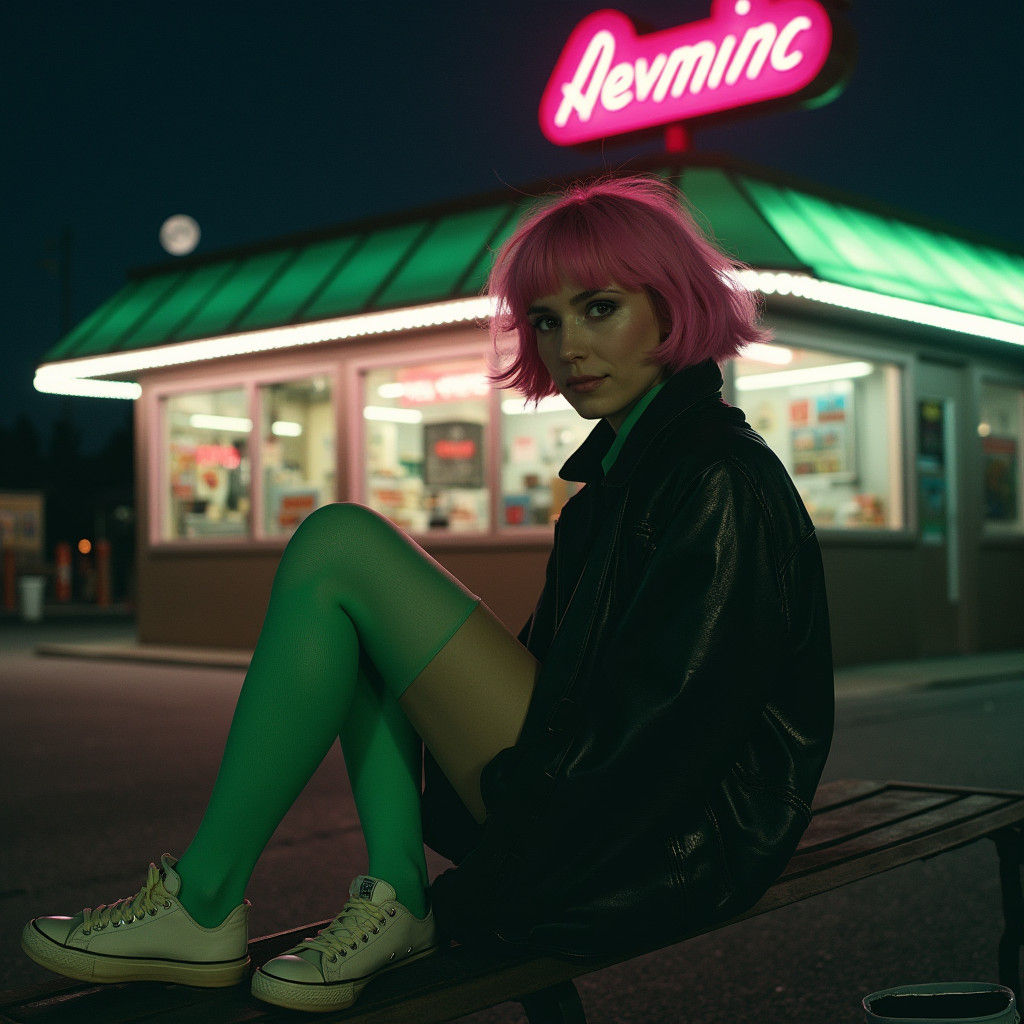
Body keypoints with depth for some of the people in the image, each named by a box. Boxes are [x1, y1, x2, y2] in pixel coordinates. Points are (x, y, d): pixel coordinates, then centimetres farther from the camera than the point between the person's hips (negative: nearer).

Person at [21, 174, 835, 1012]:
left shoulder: (726, 480, -14)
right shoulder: (624, 466, 15)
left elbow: (665, 733, -20)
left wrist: (464, 907, -16)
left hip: (667, 861, -10)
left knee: (341, 546, -13)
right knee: (350, 597, 11)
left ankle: (204, 909, -8)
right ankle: (395, 895, -3)